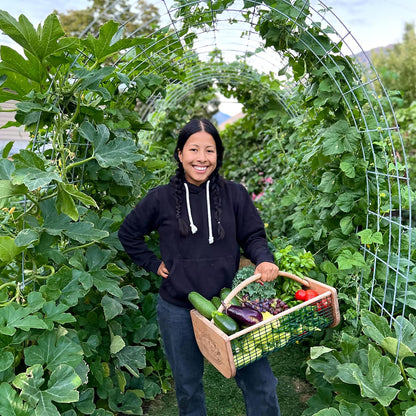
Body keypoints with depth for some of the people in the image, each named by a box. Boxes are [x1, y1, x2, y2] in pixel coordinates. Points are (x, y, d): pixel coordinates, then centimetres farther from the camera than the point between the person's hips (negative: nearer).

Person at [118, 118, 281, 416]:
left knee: (261, 384, 3)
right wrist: (154, 264, 2)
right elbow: (128, 234, 10)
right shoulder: (161, 198, -4)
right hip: (178, 310, 1)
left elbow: (253, 236, 2)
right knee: (188, 386, 21)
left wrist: (265, 260, -18)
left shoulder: (235, 194, -5)